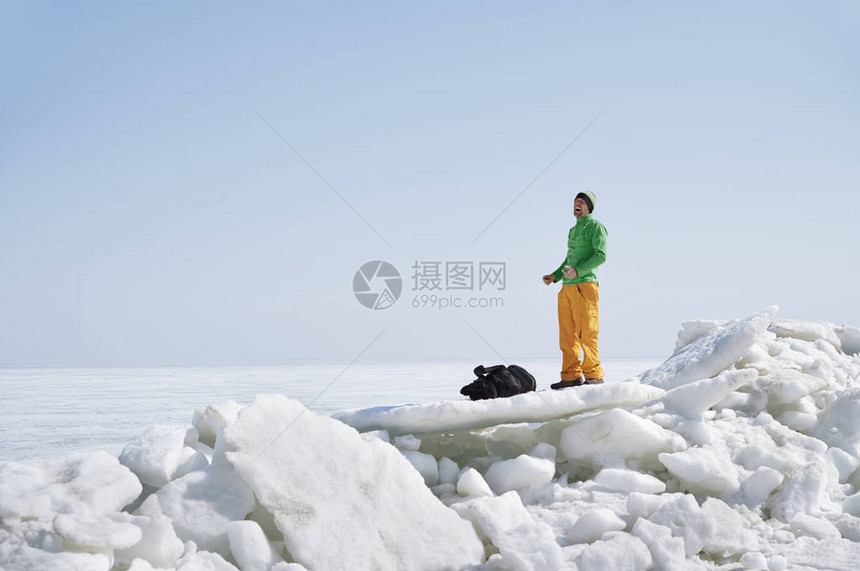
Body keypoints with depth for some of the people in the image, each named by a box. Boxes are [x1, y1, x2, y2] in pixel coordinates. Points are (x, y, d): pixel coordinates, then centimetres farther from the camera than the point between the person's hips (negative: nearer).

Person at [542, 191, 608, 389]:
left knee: (586, 333, -10)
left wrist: (577, 271, -21)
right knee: (567, 334, 4)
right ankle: (571, 376, 7)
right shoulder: (573, 230, 26)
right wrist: (554, 276, 17)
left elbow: (600, 256, -11)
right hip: (567, 287, 8)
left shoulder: (596, 226, 1)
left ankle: (594, 375, -5)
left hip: (584, 284, -8)